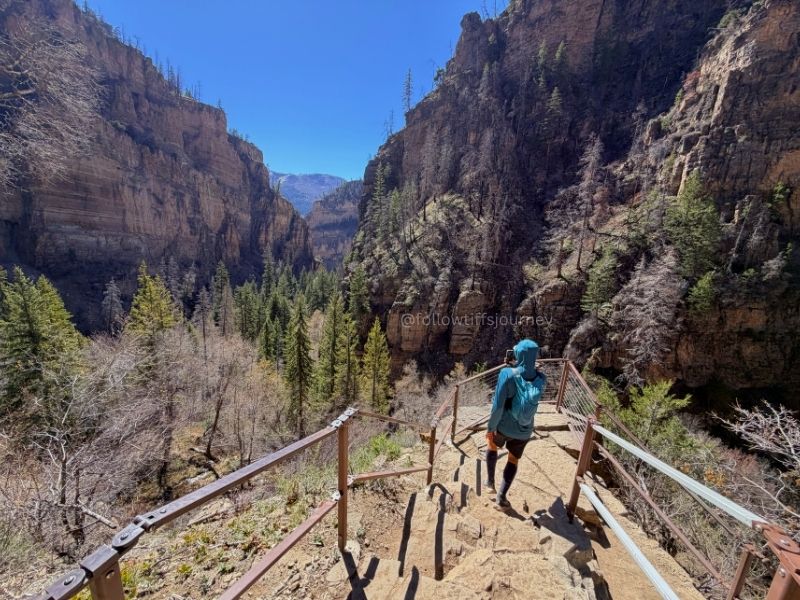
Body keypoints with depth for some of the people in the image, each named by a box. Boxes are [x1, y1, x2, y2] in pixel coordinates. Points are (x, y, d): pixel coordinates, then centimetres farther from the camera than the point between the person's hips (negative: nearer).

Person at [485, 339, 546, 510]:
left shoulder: (507, 374, -24)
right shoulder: (541, 379, -11)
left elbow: (498, 405, -22)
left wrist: (491, 427, -9)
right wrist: (516, 366, 1)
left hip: (503, 426, -2)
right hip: (524, 430, 2)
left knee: (492, 444, 29)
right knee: (513, 460, 23)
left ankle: (490, 483, 37)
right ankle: (501, 498, 24)